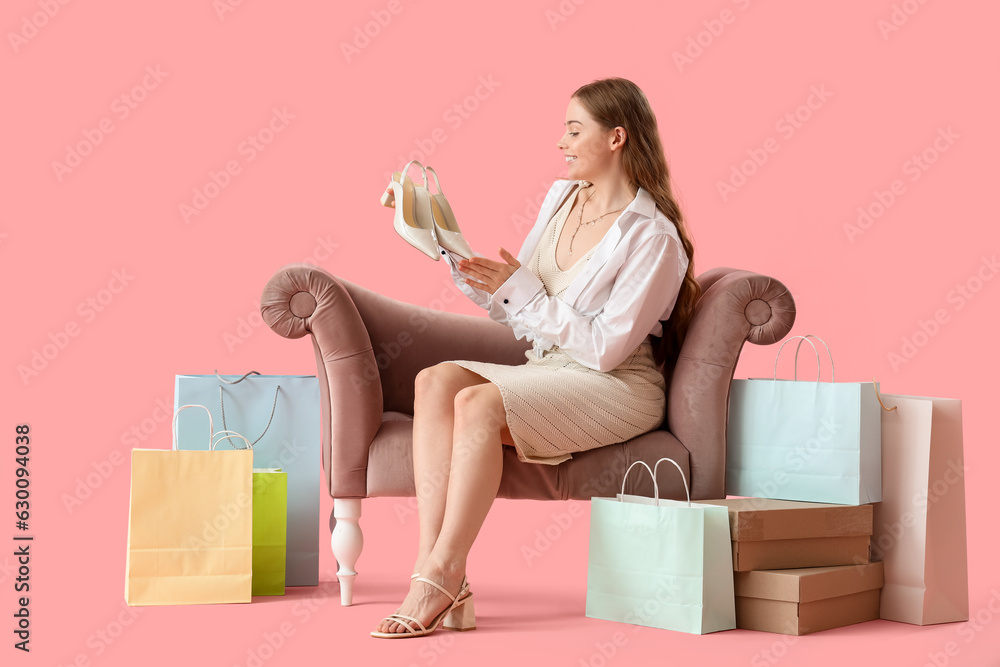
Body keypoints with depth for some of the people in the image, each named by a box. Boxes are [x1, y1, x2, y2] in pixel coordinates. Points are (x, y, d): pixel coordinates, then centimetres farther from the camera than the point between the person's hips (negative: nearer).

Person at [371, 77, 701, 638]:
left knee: (479, 403, -31)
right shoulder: (563, 197, 12)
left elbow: (605, 349, -17)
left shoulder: (653, 237, -12)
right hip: (546, 370, 7)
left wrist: (523, 289, -14)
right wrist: (458, 256, 2)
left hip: (617, 387, -7)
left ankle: (442, 576, -22)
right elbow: (513, 311, 15)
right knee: (436, 381, -21)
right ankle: (434, 567, -29)